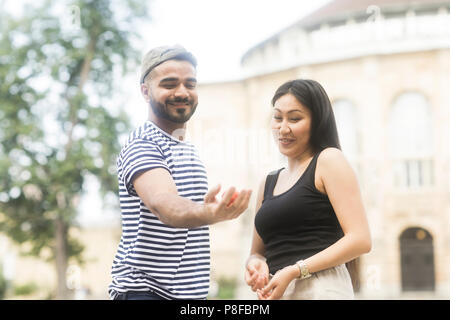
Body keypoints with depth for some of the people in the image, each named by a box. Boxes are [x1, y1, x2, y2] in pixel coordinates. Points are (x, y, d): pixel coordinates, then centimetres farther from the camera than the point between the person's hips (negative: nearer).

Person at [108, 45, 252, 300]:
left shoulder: (189, 150, 17)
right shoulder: (141, 146, -13)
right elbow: (163, 204, -33)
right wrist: (210, 213, -51)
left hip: (192, 292, 9)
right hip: (145, 291, -8)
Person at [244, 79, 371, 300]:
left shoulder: (329, 160, 0)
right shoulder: (268, 183, 18)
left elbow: (360, 240, -9)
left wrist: (295, 271, -14)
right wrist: (255, 264, 0)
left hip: (321, 290, -5)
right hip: (274, 292, 5)